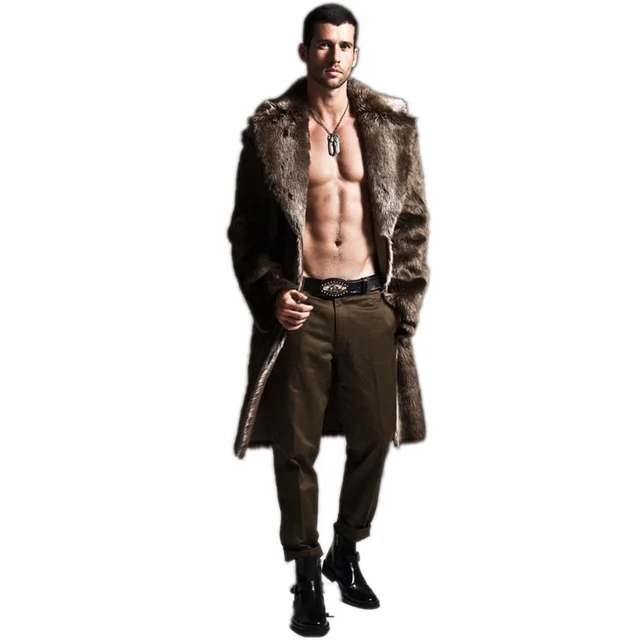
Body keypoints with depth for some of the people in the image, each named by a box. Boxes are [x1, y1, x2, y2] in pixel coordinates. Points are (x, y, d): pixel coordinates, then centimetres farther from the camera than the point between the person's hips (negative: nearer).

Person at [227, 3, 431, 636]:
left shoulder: (390, 124, 4)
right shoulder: (270, 129, 0)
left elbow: (413, 220, 6)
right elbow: (247, 227, 3)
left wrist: (405, 298, 0)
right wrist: (272, 294, -10)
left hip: (370, 303, 2)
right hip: (302, 305, -2)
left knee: (373, 436, 10)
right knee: (296, 446, 3)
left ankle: (346, 553, 33)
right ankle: (307, 576, 21)